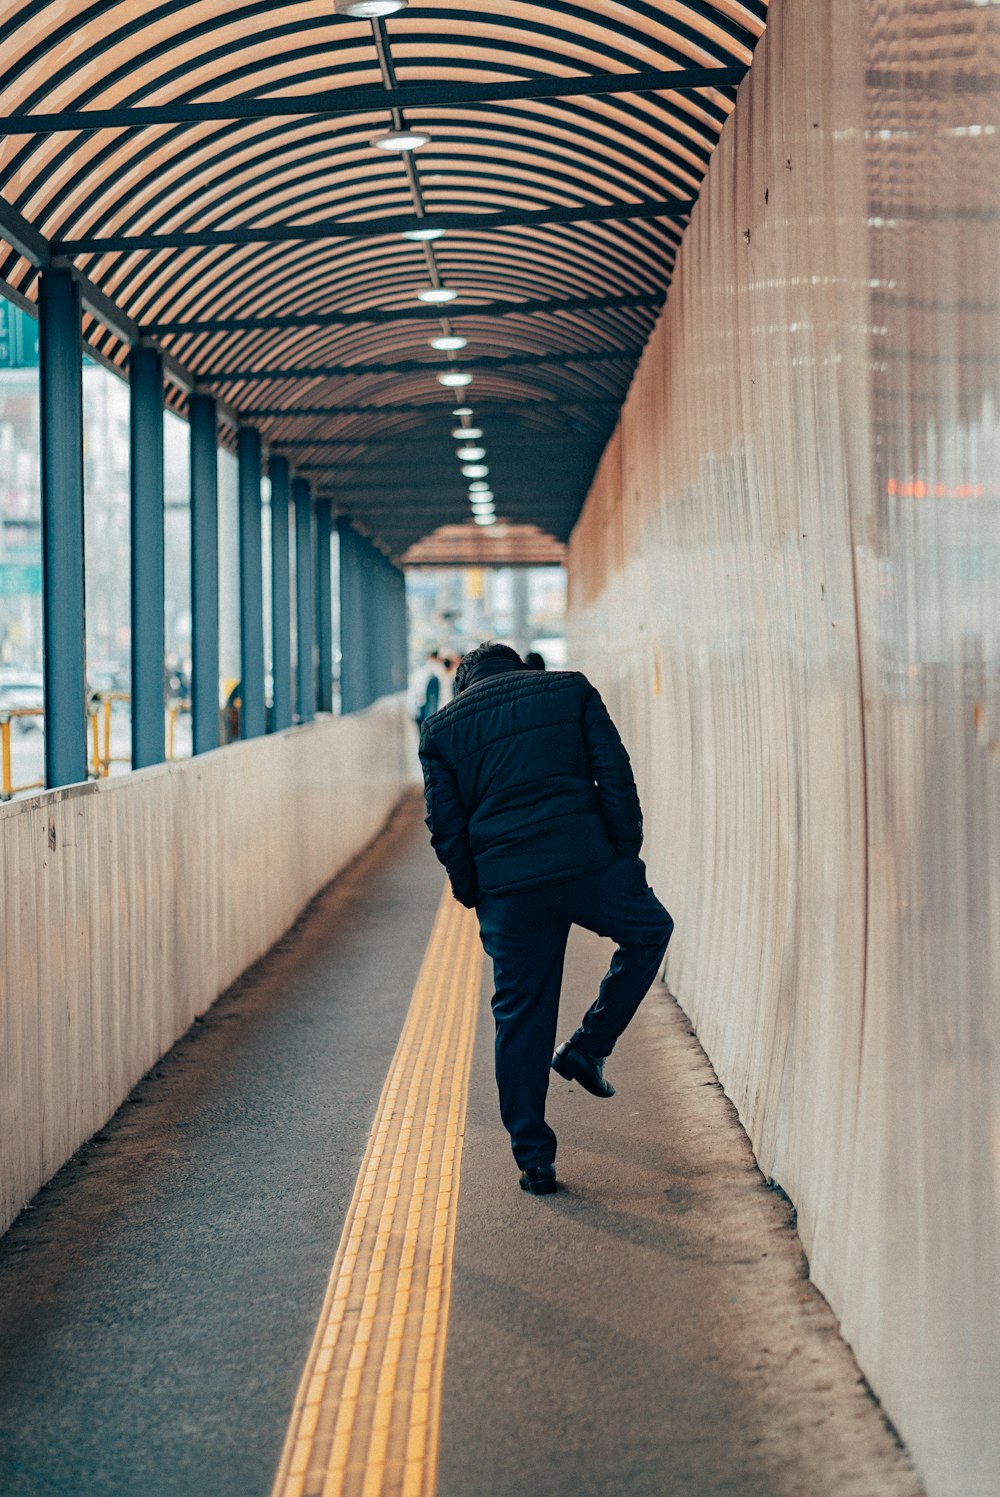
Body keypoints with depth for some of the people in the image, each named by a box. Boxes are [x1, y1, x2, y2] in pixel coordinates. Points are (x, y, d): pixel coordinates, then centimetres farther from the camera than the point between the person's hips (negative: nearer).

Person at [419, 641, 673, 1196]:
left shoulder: (441, 727, 13)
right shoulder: (570, 689, 12)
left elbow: (445, 827, 7)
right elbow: (615, 776, 3)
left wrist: (473, 897, 17)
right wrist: (628, 855, 6)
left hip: (507, 887, 2)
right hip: (589, 861, -1)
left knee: (520, 1020, 11)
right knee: (650, 932, 27)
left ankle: (534, 1160, 14)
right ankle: (588, 1046, 17)